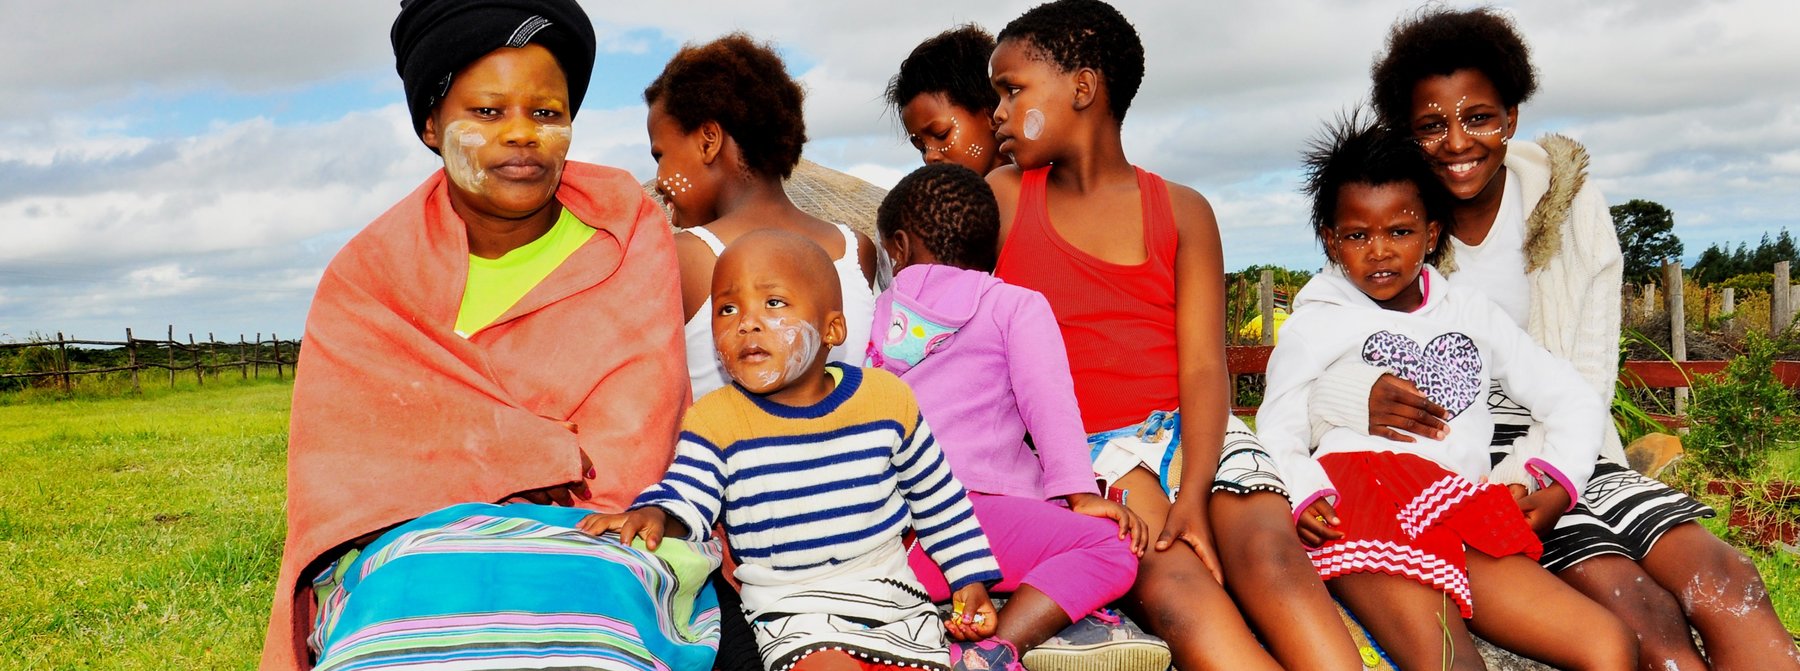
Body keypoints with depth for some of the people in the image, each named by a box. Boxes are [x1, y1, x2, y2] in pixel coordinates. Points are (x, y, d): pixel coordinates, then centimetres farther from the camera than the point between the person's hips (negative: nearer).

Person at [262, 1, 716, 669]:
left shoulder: (629, 232, 4)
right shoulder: (369, 274, 6)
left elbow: (624, 449, -4)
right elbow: (345, 473, -4)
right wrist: (559, 455, -13)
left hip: (599, 537, -1)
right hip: (416, 546, 1)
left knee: (581, 595, -32)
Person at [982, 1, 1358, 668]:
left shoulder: (1182, 212, 10)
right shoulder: (1001, 198, 11)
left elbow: (1203, 365, 0)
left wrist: (1194, 495, -19)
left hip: (1193, 432, 2)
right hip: (1082, 448, -1)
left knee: (1271, 557, -28)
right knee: (1172, 579, -31)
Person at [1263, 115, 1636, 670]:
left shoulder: (1470, 315, 28)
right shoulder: (1317, 324, 17)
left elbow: (1573, 400, 30)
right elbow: (1277, 433, 9)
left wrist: (1556, 483, 10)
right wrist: (1306, 498, -13)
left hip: (1463, 528, 5)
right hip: (1362, 510, -4)